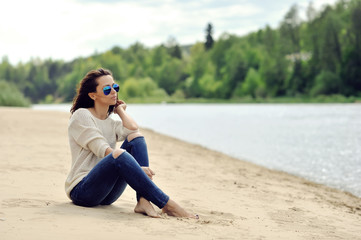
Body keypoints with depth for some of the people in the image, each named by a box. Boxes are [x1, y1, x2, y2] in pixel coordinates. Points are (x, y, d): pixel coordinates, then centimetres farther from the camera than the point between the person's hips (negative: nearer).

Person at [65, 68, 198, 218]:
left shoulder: (110, 123, 18)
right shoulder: (81, 115, -3)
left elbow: (133, 129, -6)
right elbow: (103, 150, -16)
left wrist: (120, 109, 11)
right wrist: (134, 168, -26)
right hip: (82, 190, -6)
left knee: (136, 138, -12)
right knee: (119, 154, -34)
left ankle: (143, 201, -29)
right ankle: (167, 205, -35)